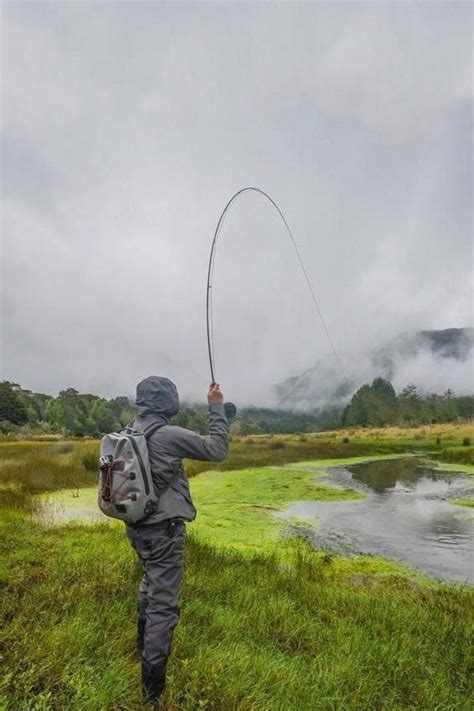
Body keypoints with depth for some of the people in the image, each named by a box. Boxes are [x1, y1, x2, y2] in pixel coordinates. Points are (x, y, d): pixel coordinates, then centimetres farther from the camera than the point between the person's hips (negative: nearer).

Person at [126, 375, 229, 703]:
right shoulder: (169, 434, -22)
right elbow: (217, 450, -16)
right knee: (163, 601, 3)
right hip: (163, 528, -8)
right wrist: (217, 407, -10)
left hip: (137, 525, 8)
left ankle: (144, 641, 49)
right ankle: (153, 682, 13)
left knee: (150, 583, 29)